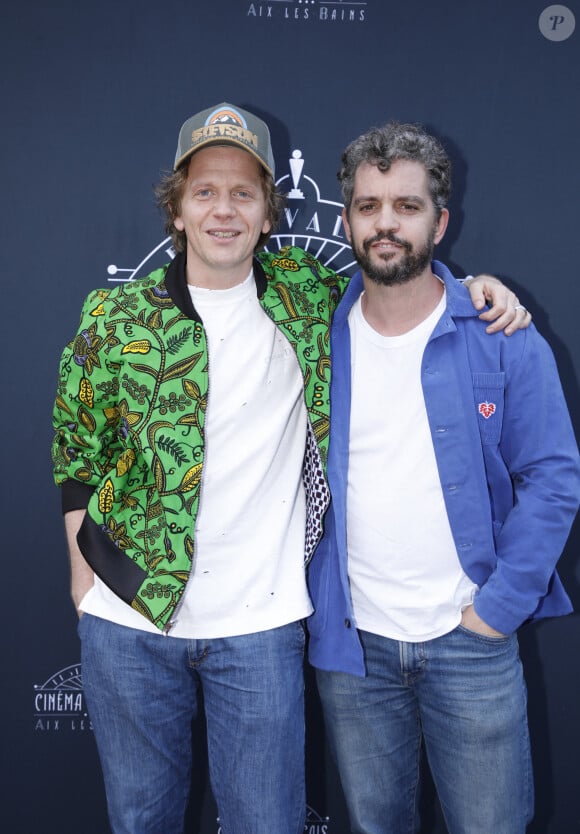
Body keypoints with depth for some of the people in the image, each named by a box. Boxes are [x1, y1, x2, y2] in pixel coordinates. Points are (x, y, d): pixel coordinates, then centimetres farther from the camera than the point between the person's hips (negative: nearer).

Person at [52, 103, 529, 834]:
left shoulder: (303, 294, 0)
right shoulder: (115, 317, -4)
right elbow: (76, 452, 4)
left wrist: (474, 285, 0)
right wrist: (84, 573, 4)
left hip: (259, 621, 0)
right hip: (128, 616, 1)